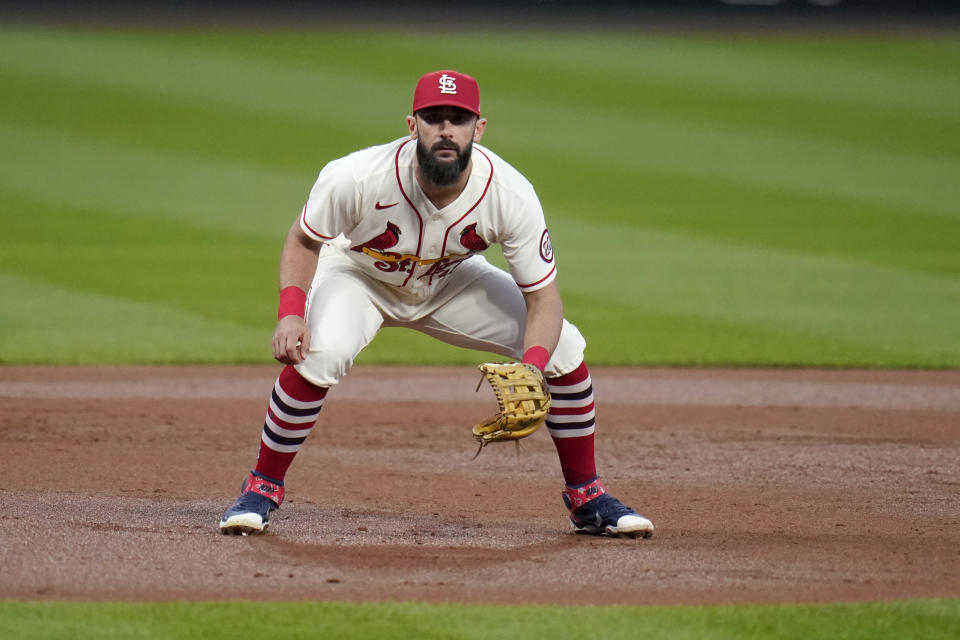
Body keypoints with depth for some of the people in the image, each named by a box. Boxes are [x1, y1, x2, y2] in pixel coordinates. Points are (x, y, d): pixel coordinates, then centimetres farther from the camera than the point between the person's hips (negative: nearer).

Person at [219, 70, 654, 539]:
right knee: (320, 354, -34)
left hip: (450, 282, 3)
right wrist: (290, 313, -33)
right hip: (359, 274, -3)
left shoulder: (509, 193, -31)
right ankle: (261, 490, -13)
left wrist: (530, 375, -41)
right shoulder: (359, 178, -35)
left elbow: (542, 297, -23)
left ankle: (586, 498, 8)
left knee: (564, 346, -12)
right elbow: (304, 241, -16)